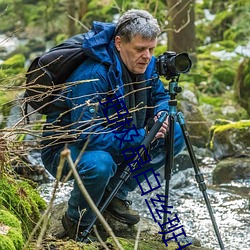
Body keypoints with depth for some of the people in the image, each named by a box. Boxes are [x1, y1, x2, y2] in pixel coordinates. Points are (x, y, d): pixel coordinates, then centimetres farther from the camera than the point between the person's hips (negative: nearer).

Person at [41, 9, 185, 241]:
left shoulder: (146, 65, -8)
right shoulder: (92, 76, -32)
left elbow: (160, 96, 11)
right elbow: (88, 136, -35)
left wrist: (161, 114, -14)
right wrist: (142, 136, -32)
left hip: (114, 141, 8)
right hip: (64, 148, -8)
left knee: (175, 135, -3)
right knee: (99, 163, -41)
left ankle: (115, 194, 7)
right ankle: (77, 222, -9)